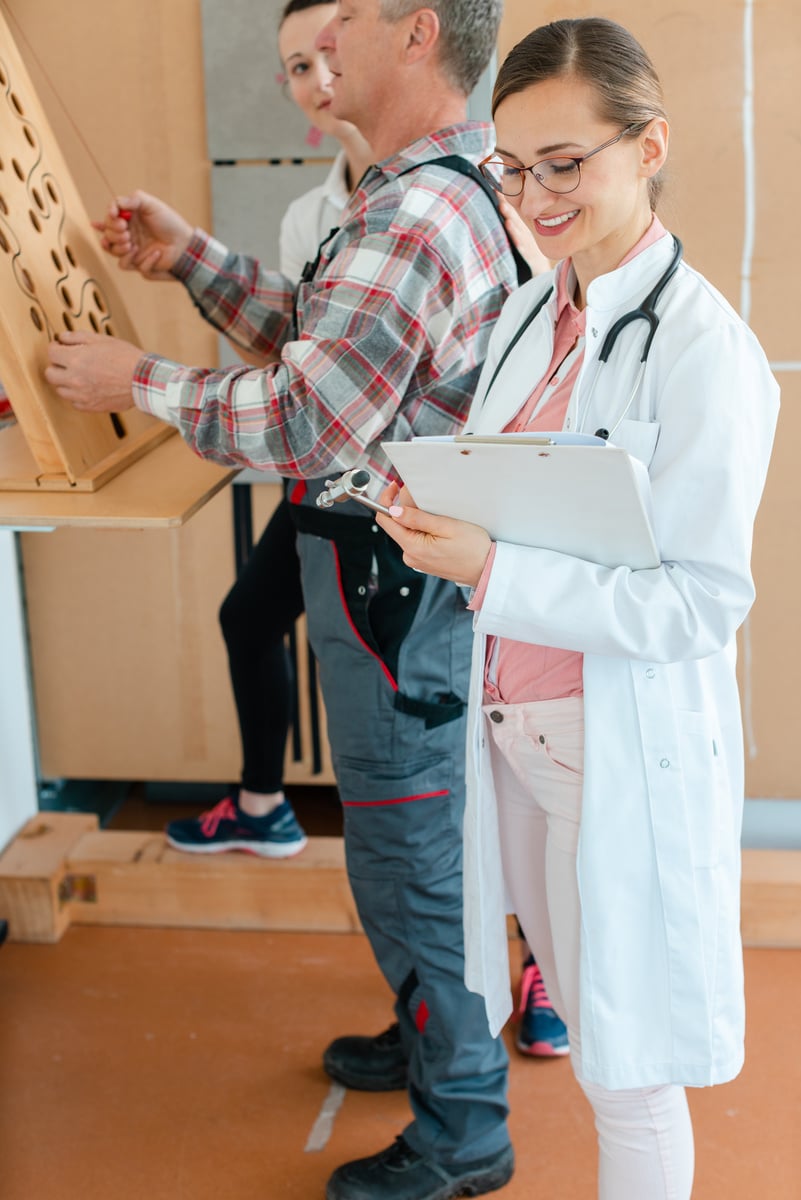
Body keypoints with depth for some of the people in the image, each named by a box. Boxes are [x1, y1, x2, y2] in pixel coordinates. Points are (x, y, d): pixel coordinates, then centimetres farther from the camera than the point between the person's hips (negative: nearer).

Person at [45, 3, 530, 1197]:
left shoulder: (409, 221, -24)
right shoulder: (454, 189, 11)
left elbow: (304, 419, -27)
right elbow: (314, 337, 14)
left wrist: (139, 380, -15)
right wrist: (190, 256, 13)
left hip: (392, 577, -10)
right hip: (406, 563, 10)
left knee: (408, 857, 3)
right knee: (420, 839, 23)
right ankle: (433, 1040, 42)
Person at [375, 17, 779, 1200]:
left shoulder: (704, 348, -17)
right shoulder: (528, 314, 6)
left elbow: (702, 602, -20)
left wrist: (494, 567, -27)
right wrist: (437, 515, -6)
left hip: (627, 750, -7)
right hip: (514, 724, 7)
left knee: (628, 1076, 7)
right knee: (575, 996, 20)